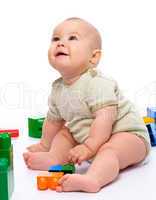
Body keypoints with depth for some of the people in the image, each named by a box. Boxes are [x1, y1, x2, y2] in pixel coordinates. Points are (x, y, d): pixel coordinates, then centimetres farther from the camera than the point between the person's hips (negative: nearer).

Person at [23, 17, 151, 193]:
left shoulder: (97, 84, -24)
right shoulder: (58, 88, 1)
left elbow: (105, 118, -32)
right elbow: (53, 119, 17)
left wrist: (90, 147, -34)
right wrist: (45, 144, 25)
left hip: (127, 134, -8)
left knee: (109, 150, -35)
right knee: (64, 133, 12)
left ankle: (92, 179, -57)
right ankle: (55, 157, -12)